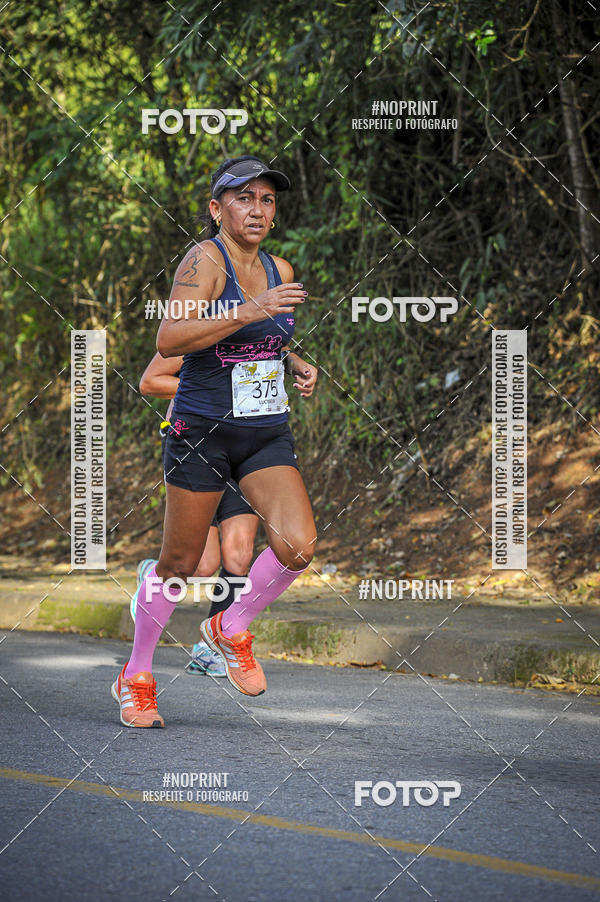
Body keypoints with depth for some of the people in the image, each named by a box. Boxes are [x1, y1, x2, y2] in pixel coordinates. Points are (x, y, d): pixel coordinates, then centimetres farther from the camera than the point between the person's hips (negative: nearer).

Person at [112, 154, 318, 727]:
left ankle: (232, 628, 12)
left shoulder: (280, 271, 10)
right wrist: (248, 312, -32)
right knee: (179, 565, 3)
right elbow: (168, 340, -26)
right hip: (202, 431, -5)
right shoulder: (205, 259, -11)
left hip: (267, 435, 5)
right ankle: (136, 678, 24)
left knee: (298, 544, -15)